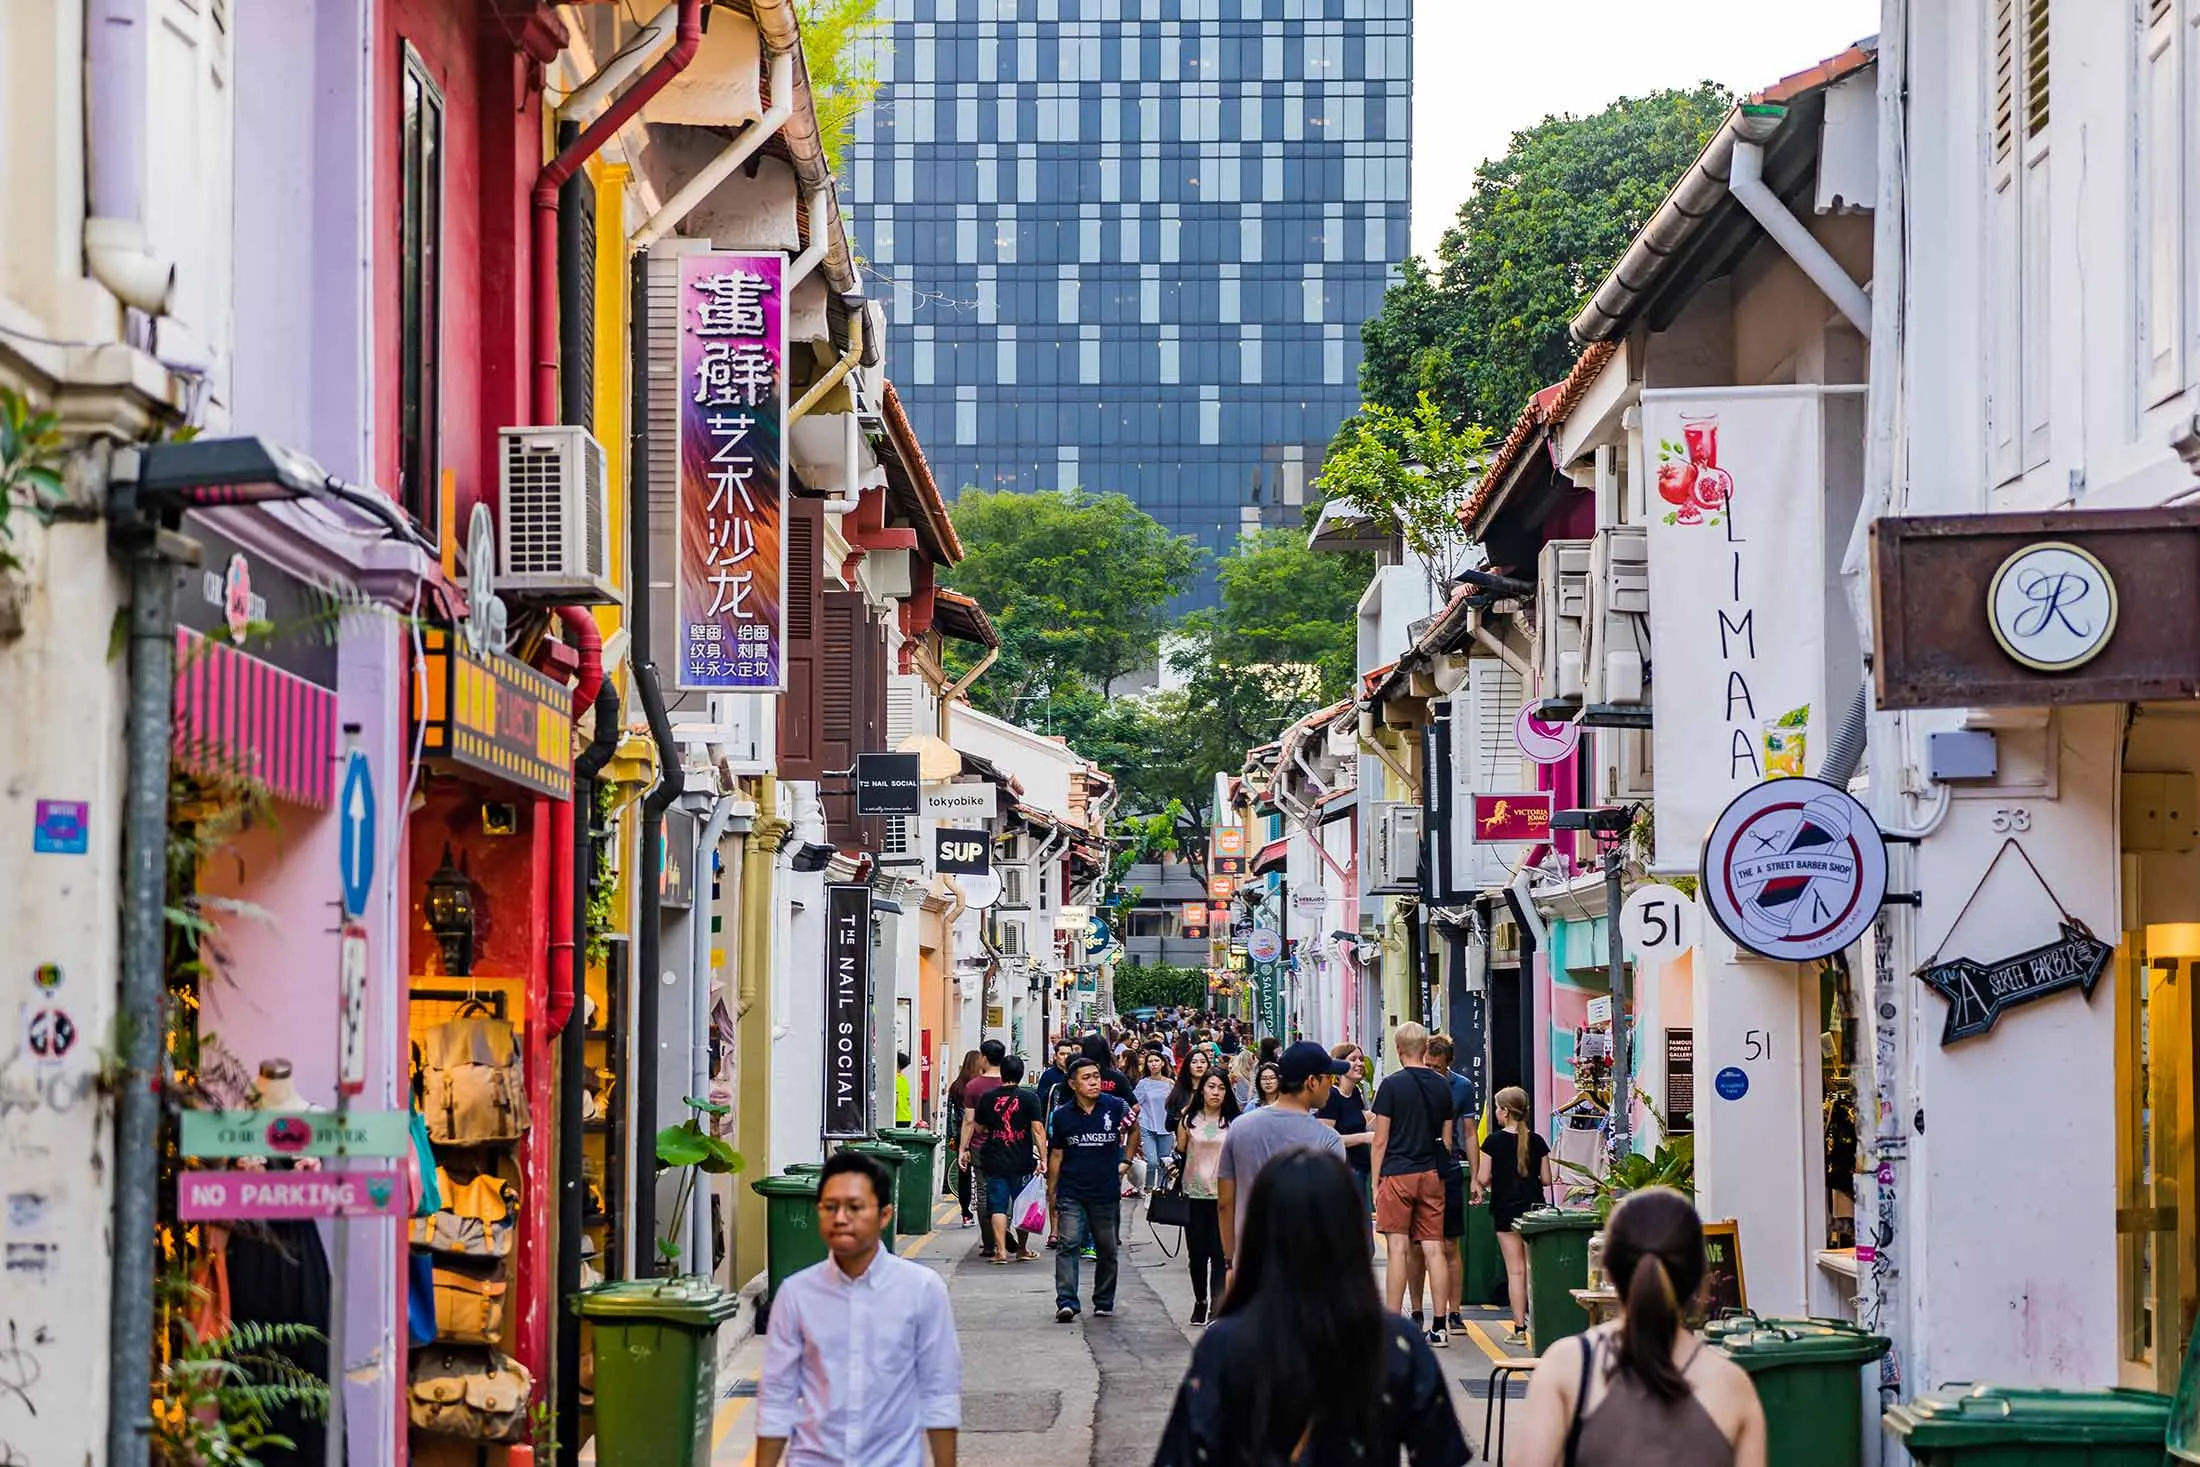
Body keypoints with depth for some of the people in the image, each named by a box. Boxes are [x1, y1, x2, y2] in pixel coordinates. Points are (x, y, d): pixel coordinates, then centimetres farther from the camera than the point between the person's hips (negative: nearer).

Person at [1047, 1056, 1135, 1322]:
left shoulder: (1115, 1107, -3)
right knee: (1069, 1244, -14)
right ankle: (1066, 1303, -20)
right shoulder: (1062, 1116, -1)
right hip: (1072, 1193, -1)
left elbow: (1133, 1129, 18)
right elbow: (1056, 1155, 7)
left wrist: (1126, 1161, 14)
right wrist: (1051, 1194, 9)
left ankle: (1104, 1303, 24)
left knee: (1107, 1250, 10)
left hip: (1107, 1192, 1)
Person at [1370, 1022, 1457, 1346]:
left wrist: (1376, 1182, 0)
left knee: (1398, 1249, -3)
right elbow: (1446, 1139, 13)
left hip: (1398, 1173, -4)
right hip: (1432, 1174, 4)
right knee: (1433, 1248, 4)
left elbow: (1380, 1140, -6)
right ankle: (1439, 1327, 3)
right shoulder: (1442, 1086, 8)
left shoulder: (1392, 1085, -7)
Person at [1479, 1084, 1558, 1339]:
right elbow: (1547, 1179, 3)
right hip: (1534, 1208, 2)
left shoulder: (1494, 1142, -8)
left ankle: (1519, 1326, 0)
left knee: (1515, 1270, 0)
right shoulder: (1537, 1142, 0)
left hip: (1506, 1210, -2)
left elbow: (1484, 1179, -8)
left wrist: (1490, 1183, 14)